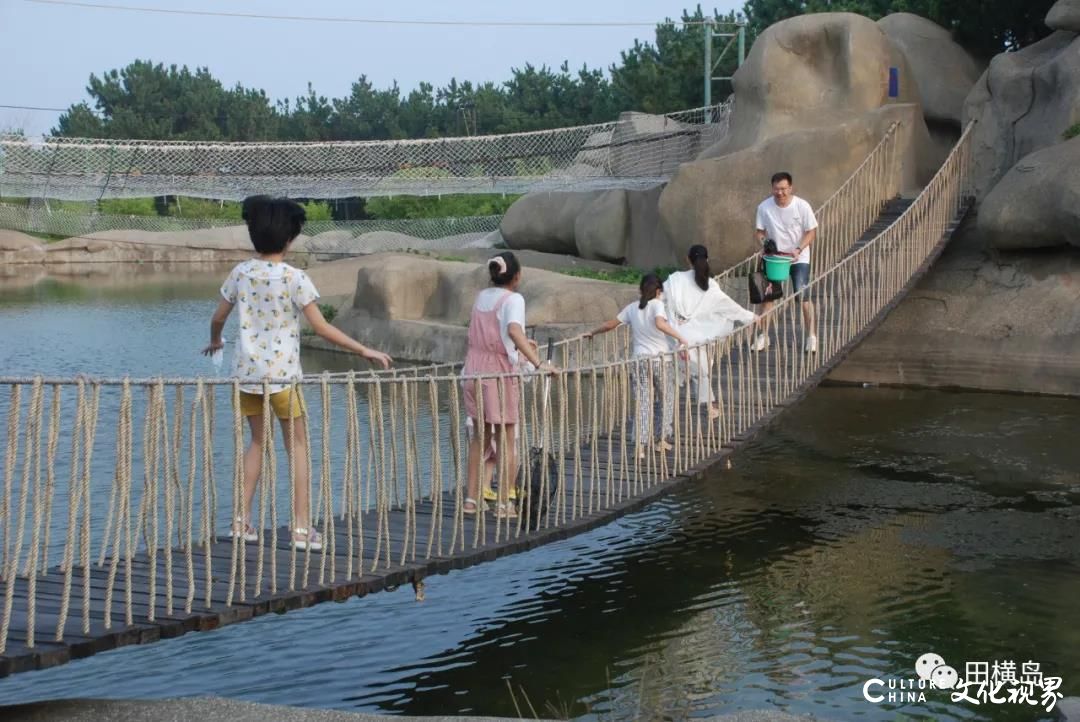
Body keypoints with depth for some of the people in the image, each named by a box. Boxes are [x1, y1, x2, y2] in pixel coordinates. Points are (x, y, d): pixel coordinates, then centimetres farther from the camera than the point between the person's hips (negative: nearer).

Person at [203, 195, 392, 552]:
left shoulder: (241, 272, 3)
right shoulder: (294, 278, -10)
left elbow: (218, 317, 12)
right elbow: (321, 327, -12)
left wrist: (215, 343, 34)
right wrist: (364, 351, -6)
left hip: (246, 372, 5)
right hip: (281, 374, -5)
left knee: (257, 440, 19)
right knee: (297, 445, 5)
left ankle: (243, 520, 16)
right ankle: (302, 527, 4)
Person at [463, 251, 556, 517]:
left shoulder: (482, 296, 9)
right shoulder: (513, 299, -12)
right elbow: (513, 330, -30)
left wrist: (522, 343, 31)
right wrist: (538, 363, -35)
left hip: (474, 370, 6)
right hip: (499, 372, -6)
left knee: (480, 436, 17)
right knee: (505, 439, 5)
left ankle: (472, 498, 19)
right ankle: (504, 503, 6)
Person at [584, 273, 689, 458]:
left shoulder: (632, 308, 8)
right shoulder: (657, 305, -5)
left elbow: (610, 325, 13)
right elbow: (660, 324, -25)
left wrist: (592, 333, 28)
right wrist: (680, 338, -22)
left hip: (640, 359, 3)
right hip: (660, 359, -3)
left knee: (642, 404, 2)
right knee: (668, 399, 16)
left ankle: (639, 446, -8)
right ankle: (662, 440, 18)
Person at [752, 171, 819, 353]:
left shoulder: (802, 206, -15)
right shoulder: (764, 207, -10)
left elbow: (811, 232, -9)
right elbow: (759, 232, 0)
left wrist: (798, 250, -23)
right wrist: (763, 242, -23)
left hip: (799, 258, -2)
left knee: (803, 296, -9)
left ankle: (811, 336, 4)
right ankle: (763, 336, 15)